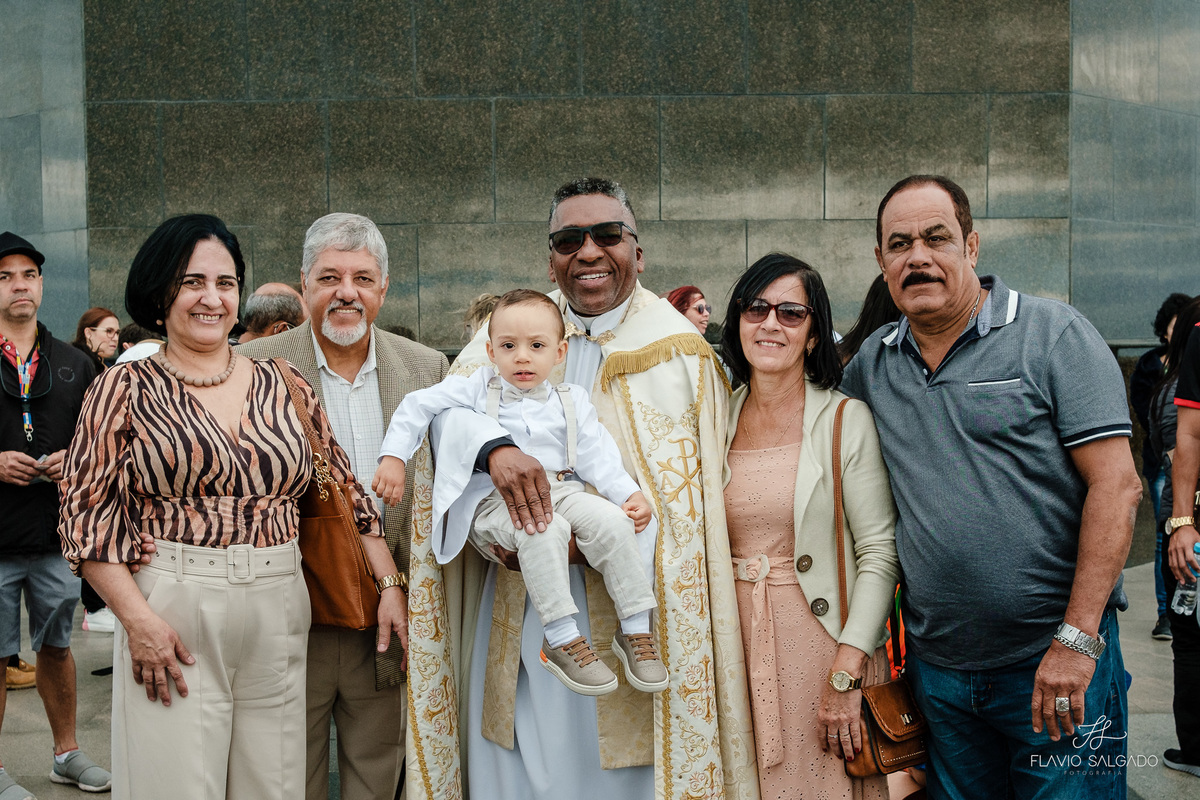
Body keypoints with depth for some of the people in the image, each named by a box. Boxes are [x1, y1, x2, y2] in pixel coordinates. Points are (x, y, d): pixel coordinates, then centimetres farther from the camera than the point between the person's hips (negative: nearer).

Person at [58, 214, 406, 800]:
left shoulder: (283, 386, 11)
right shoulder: (128, 389, 2)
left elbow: (344, 491, 12)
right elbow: (86, 512, -2)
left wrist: (390, 587, 5)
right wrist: (138, 617, -12)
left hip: (279, 617, 3)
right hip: (173, 620, -3)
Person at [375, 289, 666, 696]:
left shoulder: (571, 400, 14)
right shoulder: (477, 389, 8)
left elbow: (596, 455, 9)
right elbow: (418, 406, 9)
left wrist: (630, 494, -5)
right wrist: (393, 457, -2)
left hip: (561, 491, 3)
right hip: (498, 501, -3)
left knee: (611, 521, -25)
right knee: (544, 529, -36)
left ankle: (636, 632, -15)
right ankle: (561, 639, -32)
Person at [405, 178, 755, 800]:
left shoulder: (678, 352, -2)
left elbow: (682, 496, -7)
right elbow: (454, 399, -9)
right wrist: (495, 447, -31)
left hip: (623, 607, -3)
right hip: (514, 605, 3)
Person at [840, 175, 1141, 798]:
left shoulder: (1056, 336, -5)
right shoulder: (871, 362, 8)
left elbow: (1116, 485, -11)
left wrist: (1077, 639, -17)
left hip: (1055, 658, -4)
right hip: (935, 665, 4)